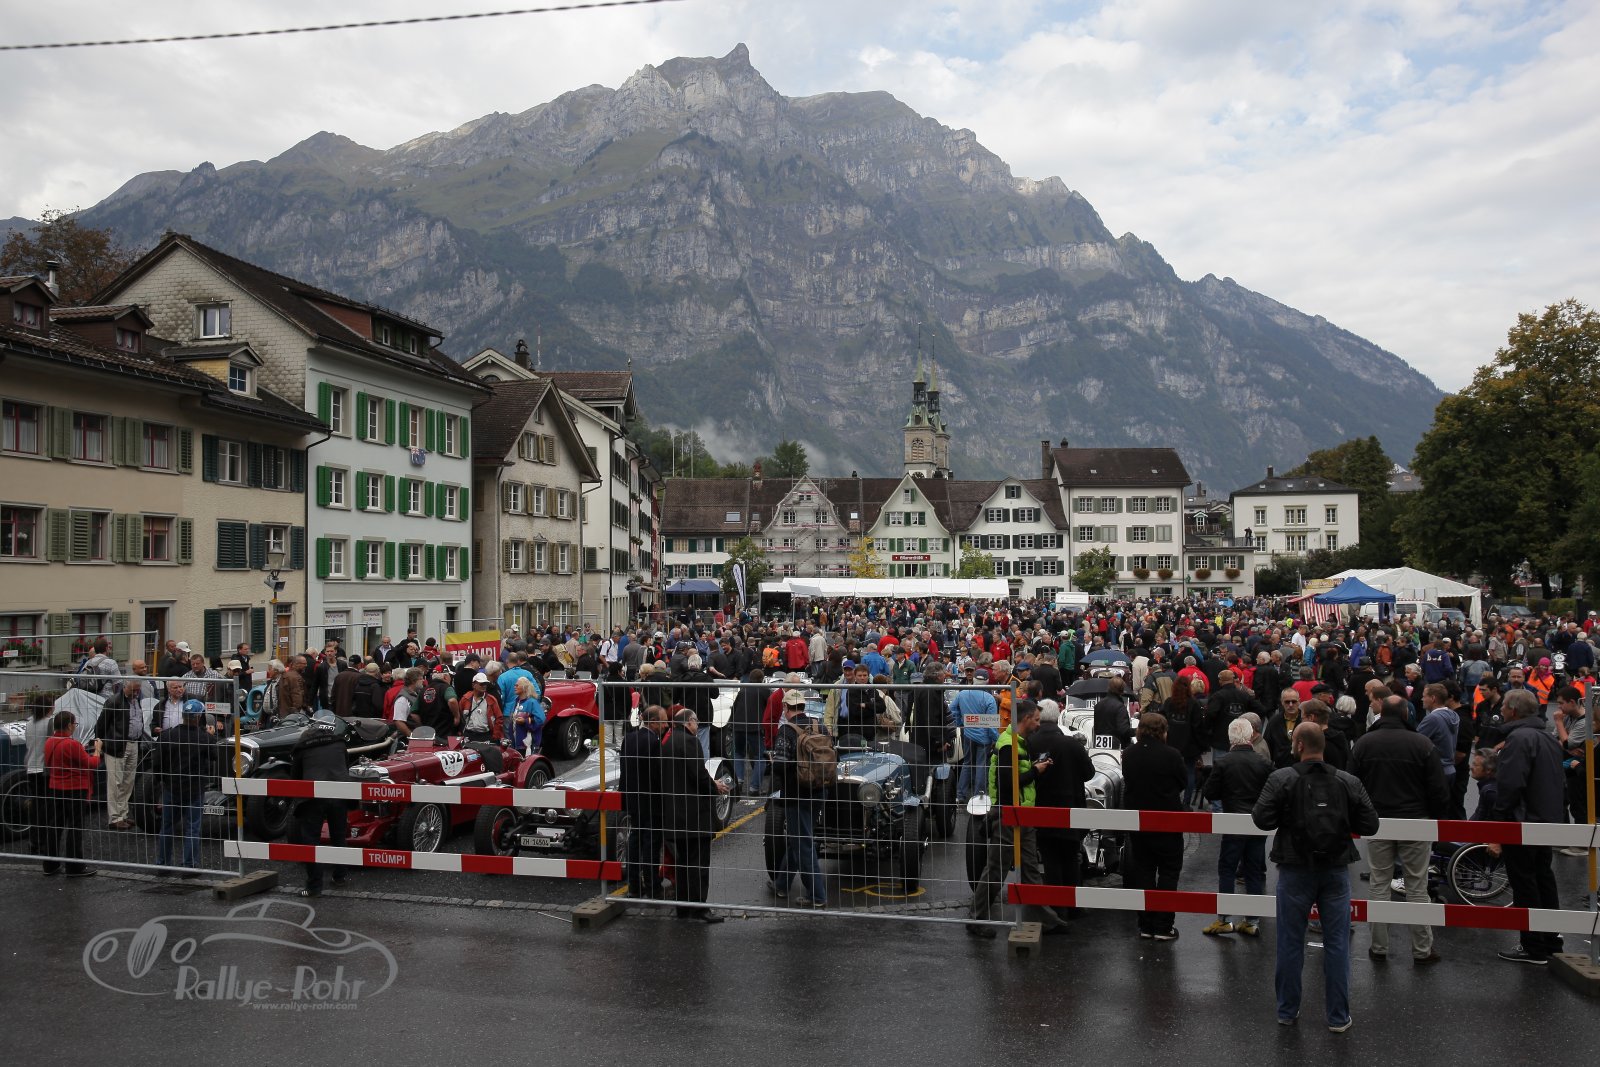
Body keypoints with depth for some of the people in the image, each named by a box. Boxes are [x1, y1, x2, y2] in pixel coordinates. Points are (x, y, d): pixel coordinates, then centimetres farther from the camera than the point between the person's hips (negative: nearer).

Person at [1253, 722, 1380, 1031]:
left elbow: (1262, 819, -17)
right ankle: (1338, 1017, 15)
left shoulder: (1281, 779, -12)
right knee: (1337, 944, 9)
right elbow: (1370, 825, -3)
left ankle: (1287, 1011, 21)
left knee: (1291, 943, 10)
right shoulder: (1349, 782, -5)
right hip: (1336, 871, 1)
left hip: (1295, 870, -1)